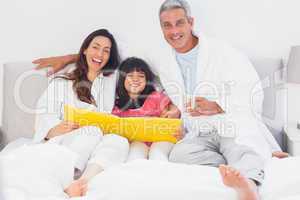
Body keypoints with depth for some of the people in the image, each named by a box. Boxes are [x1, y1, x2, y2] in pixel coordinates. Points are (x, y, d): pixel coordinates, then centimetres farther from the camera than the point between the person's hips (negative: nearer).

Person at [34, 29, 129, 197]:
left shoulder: (114, 79, 23)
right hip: (61, 144, -1)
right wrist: (57, 130, -18)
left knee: (119, 141, -32)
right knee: (93, 131, -33)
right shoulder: (60, 83, 16)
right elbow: (44, 122, 4)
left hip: (99, 150, 1)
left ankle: (81, 184, -54)